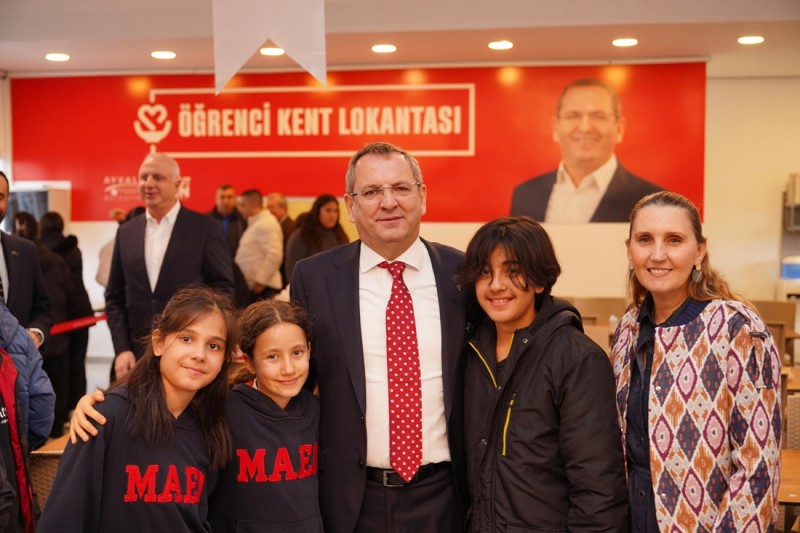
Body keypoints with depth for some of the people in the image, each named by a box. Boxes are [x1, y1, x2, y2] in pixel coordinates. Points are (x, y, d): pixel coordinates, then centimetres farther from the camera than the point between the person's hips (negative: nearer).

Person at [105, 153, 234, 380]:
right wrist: (122, 350, 1)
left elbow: (224, 286, -1)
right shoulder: (126, 232, 10)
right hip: (138, 354, 3)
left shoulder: (205, 228, -1)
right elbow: (114, 297, 11)